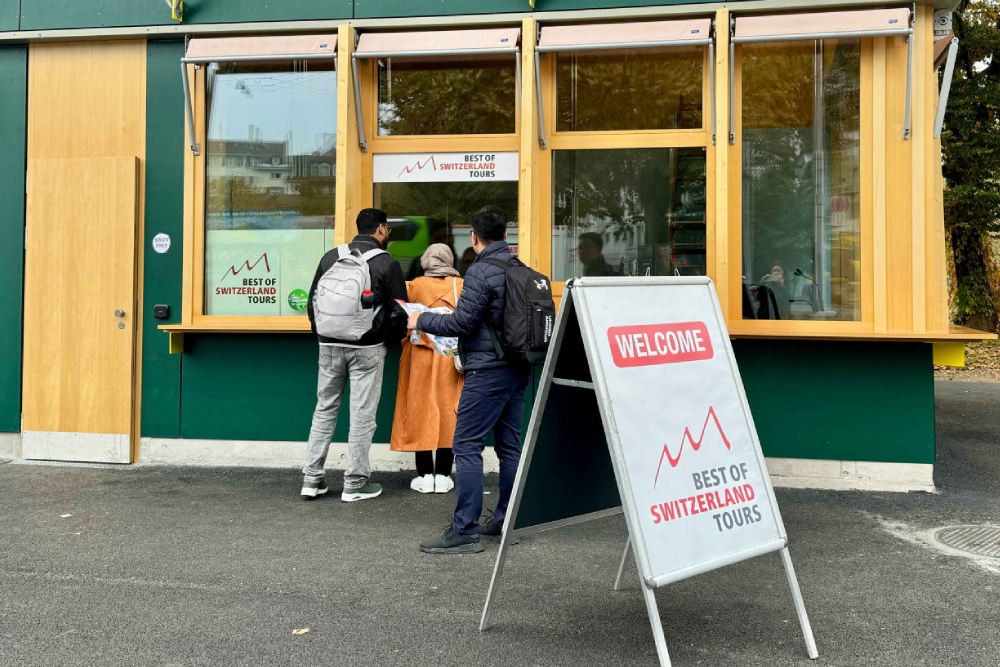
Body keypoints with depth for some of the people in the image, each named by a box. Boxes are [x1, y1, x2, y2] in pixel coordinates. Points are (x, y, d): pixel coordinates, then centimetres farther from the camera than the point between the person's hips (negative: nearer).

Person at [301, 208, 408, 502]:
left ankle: (312, 478, 15)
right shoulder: (386, 263, -6)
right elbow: (398, 311, -6)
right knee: (362, 413, 3)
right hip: (367, 348, -4)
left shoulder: (331, 257, 6)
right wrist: (389, 340, 12)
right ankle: (355, 483, 10)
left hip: (330, 345, 4)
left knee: (325, 409, 13)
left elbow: (313, 301, 10)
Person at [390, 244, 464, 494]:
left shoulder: (415, 286, -3)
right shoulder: (463, 286, 0)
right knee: (448, 412, 6)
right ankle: (443, 476, 7)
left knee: (421, 412, 6)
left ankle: (425, 476, 7)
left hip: (421, 360, -1)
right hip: (452, 360, 1)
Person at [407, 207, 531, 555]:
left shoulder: (481, 271, -13)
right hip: (519, 369, 9)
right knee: (509, 445, 14)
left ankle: (464, 530, -5)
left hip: (488, 370, -9)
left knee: (466, 446, -6)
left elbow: (462, 322, -16)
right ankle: (507, 520, 22)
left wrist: (422, 320, 0)